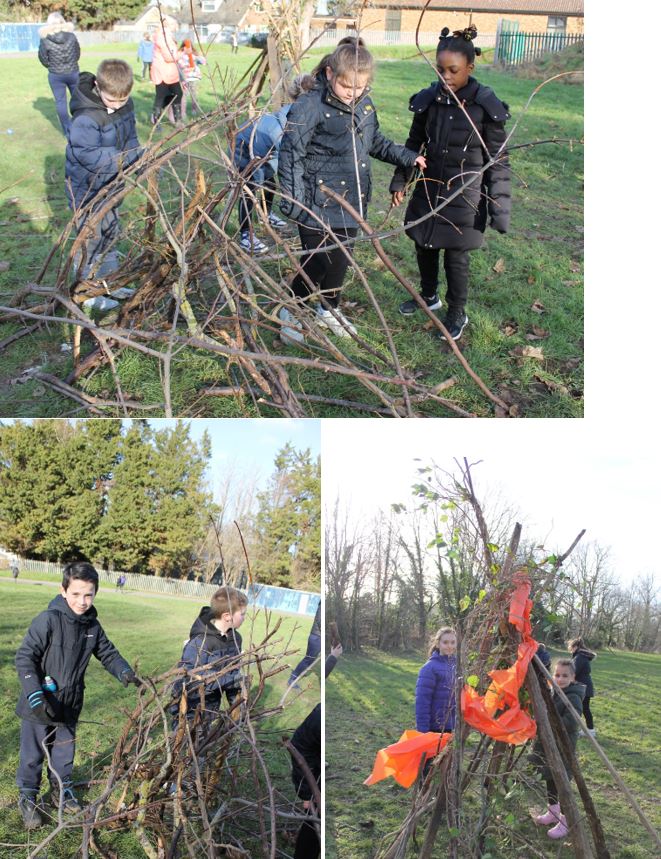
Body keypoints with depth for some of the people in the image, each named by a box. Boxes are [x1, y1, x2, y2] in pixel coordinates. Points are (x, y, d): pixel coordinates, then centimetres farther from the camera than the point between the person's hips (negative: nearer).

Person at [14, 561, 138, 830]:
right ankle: (27, 797, 29)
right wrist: (34, 695, -29)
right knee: (33, 753, 11)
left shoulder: (92, 626, -2)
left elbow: (107, 653, 9)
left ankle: (62, 790, 41)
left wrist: (125, 672, -10)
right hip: (40, 706, -5)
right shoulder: (49, 620, -23)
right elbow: (24, 657, -22)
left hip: (69, 705, 5)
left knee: (64, 750, 21)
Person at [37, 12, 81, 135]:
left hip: (55, 75, -2)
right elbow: (78, 54, 2)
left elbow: (43, 59, -6)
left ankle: (68, 130, 9)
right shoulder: (71, 36, -10)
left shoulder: (45, 39, -15)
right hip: (73, 72, 2)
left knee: (60, 102, 8)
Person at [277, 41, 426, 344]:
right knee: (319, 261, -6)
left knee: (341, 259, 16)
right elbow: (291, 154, -14)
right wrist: (293, 198, -19)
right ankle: (291, 312, 18)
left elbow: (376, 143, 23)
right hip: (319, 204, -7)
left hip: (352, 201, 7)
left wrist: (407, 157, 13)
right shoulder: (310, 106, -15)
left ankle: (329, 309, 38)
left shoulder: (364, 106, 6)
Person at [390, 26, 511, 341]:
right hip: (429, 190, 5)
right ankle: (429, 296, 43)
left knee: (456, 256, 3)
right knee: (424, 247, 17)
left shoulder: (485, 106, -15)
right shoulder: (429, 100, -3)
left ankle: (457, 313, 25)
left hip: (464, 195, -5)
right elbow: (414, 143, 12)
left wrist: (499, 210, -14)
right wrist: (400, 181, 8)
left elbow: (498, 161, -10)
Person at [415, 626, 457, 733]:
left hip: (450, 728, 6)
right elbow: (422, 702, -15)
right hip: (435, 729, -6)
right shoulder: (430, 668, -14)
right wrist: (423, 731, -18)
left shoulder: (456, 665, 5)